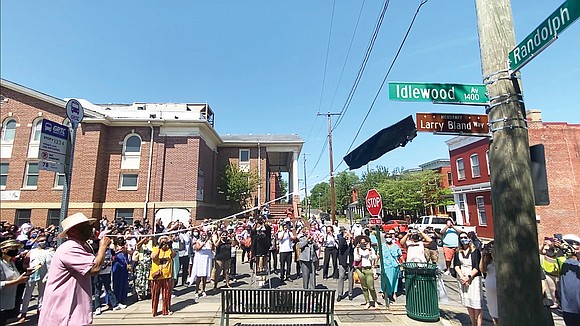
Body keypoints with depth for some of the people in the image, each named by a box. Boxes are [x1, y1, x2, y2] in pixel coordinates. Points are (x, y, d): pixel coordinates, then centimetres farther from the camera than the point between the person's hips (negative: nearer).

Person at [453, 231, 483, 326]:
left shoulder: (475, 251, -4)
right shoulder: (458, 252, 7)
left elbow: (477, 267, -8)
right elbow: (456, 265, 1)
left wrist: (469, 277, -15)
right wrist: (462, 277, -11)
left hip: (474, 278, -4)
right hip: (462, 279, 4)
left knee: (476, 304, -4)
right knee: (468, 304, 11)